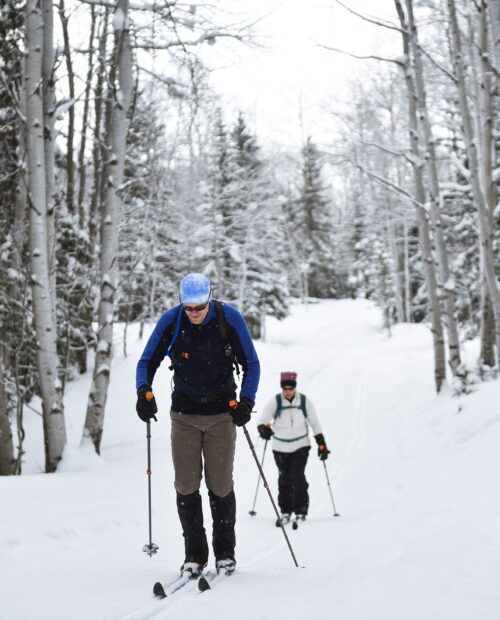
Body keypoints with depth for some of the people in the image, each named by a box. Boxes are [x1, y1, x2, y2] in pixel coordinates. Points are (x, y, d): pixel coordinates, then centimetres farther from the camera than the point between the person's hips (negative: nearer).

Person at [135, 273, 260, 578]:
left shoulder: (230, 319, -13)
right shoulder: (171, 321, -10)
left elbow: (251, 364, -3)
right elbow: (147, 361, 0)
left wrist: (246, 402, -16)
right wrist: (144, 392, -19)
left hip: (222, 413, -1)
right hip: (184, 414, 1)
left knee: (220, 485, 0)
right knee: (186, 486, -1)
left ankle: (225, 552, 16)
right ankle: (195, 554, 10)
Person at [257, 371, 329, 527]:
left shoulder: (304, 401, -5)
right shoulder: (275, 401, -7)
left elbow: (315, 424, 3)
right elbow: (262, 420, -11)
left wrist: (322, 444, 2)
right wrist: (263, 429, -35)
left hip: (300, 445, -1)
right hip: (280, 447, 1)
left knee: (298, 477, -12)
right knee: (284, 479, 5)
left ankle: (301, 510, -2)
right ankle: (285, 511, 18)